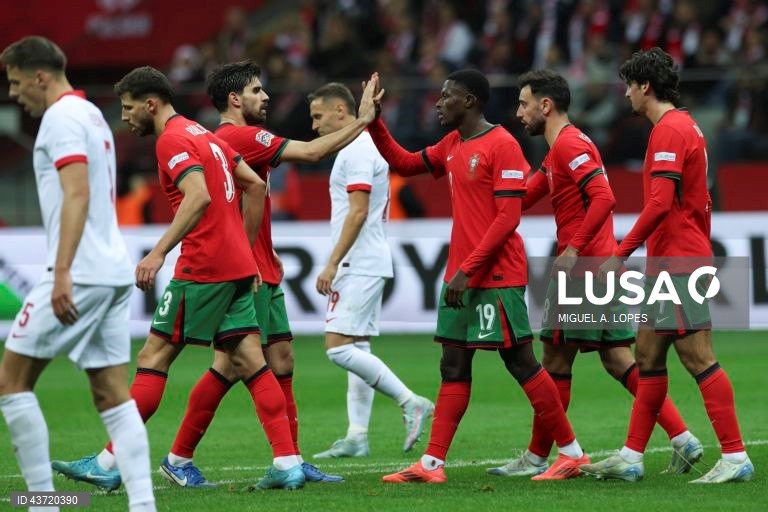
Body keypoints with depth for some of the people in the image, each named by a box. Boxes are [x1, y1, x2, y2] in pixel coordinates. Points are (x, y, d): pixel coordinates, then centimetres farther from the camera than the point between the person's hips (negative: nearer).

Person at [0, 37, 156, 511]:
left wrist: (63, 272, -27)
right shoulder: (91, 113, 20)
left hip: (80, 275, -9)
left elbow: (77, 195, -21)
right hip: (115, 272, 9)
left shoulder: (62, 116, -9)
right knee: (114, 395, 5)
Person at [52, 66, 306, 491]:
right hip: (238, 266, 9)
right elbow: (255, 186, 21)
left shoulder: (172, 141, -10)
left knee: (153, 358, -5)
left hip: (202, 267, -9)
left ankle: (109, 463, -3)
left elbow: (198, 196, -25)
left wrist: (158, 252, -30)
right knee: (249, 362, 4)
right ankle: (287, 463, -3)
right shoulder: (205, 135, 19)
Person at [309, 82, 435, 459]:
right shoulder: (363, 147, 18)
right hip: (361, 267, 11)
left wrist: (332, 264, -21)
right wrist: (338, 265, 22)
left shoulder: (357, 150, -13)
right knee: (355, 349, 8)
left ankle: (411, 403, -12)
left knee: (339, 347, -14)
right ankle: (357, 437, 7)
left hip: (360, 267, -11)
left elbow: (358, 212, -21)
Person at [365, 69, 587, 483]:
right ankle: (431, 464, 5)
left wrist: (467, 269, -20)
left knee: (520, 363, -4)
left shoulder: (502, 145, -13)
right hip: (461, 277, 9)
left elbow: (508, 217, -18)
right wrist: (374, 124, 15)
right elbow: (405, 164, 28)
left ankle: (571, 452, 5)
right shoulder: (452, 146, 14)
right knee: (453, 368, 6)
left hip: (497, 278, -9)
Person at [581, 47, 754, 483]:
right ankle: (631, 459, 15)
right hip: (669, 265, 10)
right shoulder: (686, 126, 17)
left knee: (699, 358, -10)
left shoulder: (669, 131, -14)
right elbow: (701, 204, 22)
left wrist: (621, 254, -19)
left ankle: (735, 458, -9)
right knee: (648, 357, 11)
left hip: (676, 264, -10)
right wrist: (703, 252, 25)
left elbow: (660, 203, -22)